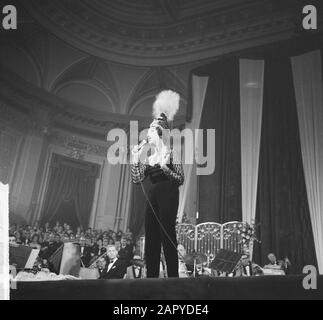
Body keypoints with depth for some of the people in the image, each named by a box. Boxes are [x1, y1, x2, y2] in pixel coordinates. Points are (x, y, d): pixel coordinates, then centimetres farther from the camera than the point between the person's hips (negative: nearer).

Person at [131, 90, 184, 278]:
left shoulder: (171, 154, -1)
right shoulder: (149, 158, 16)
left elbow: (181, 180, -6)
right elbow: (137, 179, 10)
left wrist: (165, 168, -19)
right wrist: (136, 159, 5)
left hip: (167, 197, -6)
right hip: (153, 198, 7)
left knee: (167, 238, -8)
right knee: (151, 239, 5)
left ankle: (173, 275, -1)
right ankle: (152, 275, 12)